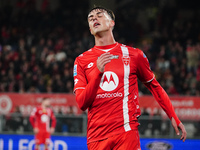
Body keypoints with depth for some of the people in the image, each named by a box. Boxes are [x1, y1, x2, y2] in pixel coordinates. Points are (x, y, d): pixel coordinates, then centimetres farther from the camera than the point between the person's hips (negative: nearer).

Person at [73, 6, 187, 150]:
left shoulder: (133, 55, 8)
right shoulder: (81, 60, 8)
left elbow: (155, 86, 19)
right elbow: (82, 103, -2)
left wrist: (174, 118, 15)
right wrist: (98, 72, -15)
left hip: (126, 132, -1)